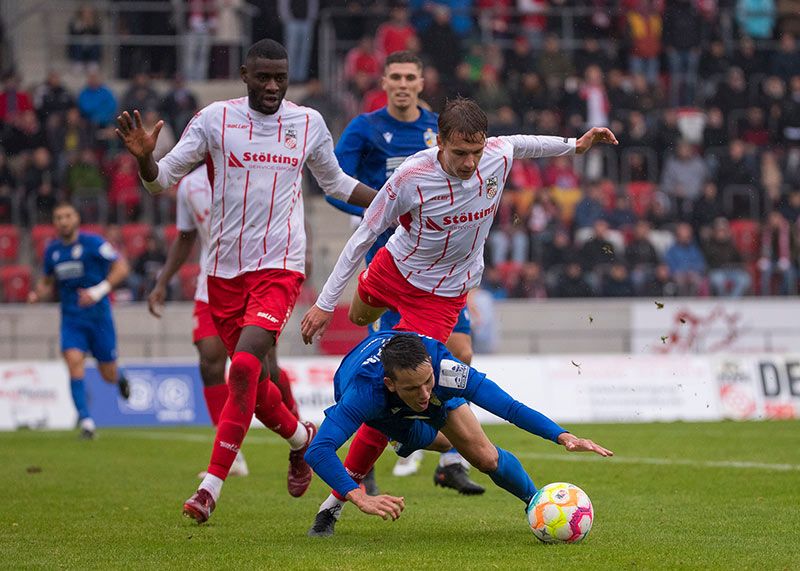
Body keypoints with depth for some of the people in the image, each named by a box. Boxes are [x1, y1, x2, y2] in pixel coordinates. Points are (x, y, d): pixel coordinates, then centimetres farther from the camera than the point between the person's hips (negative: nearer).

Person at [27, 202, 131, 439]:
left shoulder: (92, 243, -9)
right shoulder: (52, 250, 6)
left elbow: (121, 268, -12)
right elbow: (49, 281, 21)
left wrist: (98, 291, -23)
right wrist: (38, 294, -2)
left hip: (98, 315, -3)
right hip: (71, 319, 3)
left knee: (108, 375, 4)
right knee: (74, 361, -19)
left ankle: (120, 378, 44)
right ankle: (86, 422, -18)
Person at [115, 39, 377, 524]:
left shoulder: (309, 123, 4)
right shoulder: (216, 118, -1)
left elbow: (336, 183, 21)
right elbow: (164, 178, -1)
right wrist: (144, 157, -22)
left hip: (280, 267, -2)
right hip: (225, 269, 2)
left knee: (244, 365, -21)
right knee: (248, 378, 9)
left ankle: (212, 485, -18)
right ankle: (302, 438, 40)